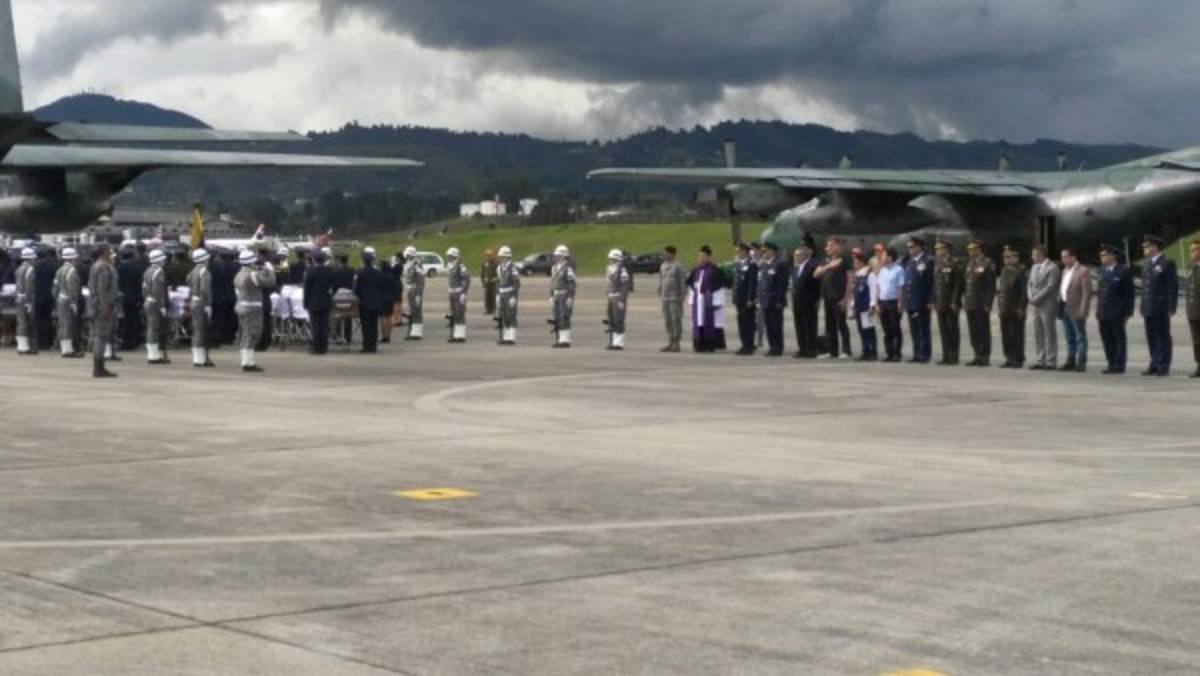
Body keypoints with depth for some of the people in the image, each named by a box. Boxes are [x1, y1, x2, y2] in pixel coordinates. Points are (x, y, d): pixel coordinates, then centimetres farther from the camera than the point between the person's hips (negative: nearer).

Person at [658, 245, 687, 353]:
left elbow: (683, 282, -10)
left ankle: (676, 344, -4)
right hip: (665, 298, 8)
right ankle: (670, 343, 15)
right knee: (667, 321, 9)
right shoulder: (663, 266, 14)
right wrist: (660, 293, 16)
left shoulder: (678, 267, -8)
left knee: (676, 320, -6)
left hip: (675, 298, -7)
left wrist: (681, 296, -14)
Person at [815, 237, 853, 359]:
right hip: (828, 297, 7)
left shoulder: (844, 260, -5)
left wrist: (846, 297, -14)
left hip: (839, 298, -7)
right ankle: (833, 351, 14)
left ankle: (846, 351, -4)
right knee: (830, 325, 9)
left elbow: (849, 279, -8)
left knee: (841, 324, -6)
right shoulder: (826, 261, 15)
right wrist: (828, 266, -10)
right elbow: (816, 274, 6)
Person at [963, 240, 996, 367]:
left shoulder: (987, 264, -9)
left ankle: (985, 357, 2)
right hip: (970, 304, 8)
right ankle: (978, 356, 16)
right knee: (973, 332, 9)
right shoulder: (970, 263, 15)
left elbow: (991, 285, -12)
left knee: (983, 331, -2)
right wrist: (965, 298, 9)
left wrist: (987, 304, -16)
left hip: (981, 305, -8)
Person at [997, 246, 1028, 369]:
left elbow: (1024, 291, -14)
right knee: (1005, 335, 9)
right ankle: (1009, 359, 17)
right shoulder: (1004, 271, 14)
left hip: (1016, 311, -8)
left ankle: (1018, 360, 5)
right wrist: (999, 306, 13)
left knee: (1016, 335, -2)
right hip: (1004, 311, 8)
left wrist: (1021, 308, -17)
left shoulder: (1022, 271, -11)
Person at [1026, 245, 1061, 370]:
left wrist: (1036, 298, -14)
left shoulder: (1052, 268, -9)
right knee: (1038, 334, 8)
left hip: (1048, 306, -8)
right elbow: (1030, 284, 16)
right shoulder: (1035, 267, 16)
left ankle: (1051, 362, -1)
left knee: (1050, 334, -3)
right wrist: (1031, 297, -1)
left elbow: (1050, 287, -15)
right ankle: (1041, 361, 13)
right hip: (1036, 305, 8)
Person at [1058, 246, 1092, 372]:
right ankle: (1071, 362, 18)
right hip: (1065, 309, 8)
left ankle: (1081, 363, 0)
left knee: (1080, 337, -2)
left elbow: (1087, 292, -15)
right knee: (1070, 338, 13)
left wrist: (1083, 310, -20)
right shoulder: (1065, 270, 16)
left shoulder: (1083, 271, -10)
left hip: (1077, 310, -8)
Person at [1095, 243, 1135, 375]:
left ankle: (1119, 365, 2)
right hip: (1104, 313, 7)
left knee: (1119, 338, -1)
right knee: (1106, 338, 7)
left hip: (1116, 313, -7)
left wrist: (1128, 311, -10)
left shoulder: (1123, 271, -6)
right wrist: (1098, 309, 11)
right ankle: (1112, 364, 14)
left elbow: (1129, 293, -7)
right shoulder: (1103, 270, 14)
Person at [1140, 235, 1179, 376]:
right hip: (1148, 309, 7)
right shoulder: (1146, 264, 16)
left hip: (1161, 309, -7)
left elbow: (1173, 286, -9)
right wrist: (1143, 307, 14)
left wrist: (1171, 308, -14)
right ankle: (1154, 366, 13)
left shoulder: (1167, 263, -6)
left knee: (1163, 337, -3)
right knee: (1151, 338, 8)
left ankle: (1164, 367, 0)